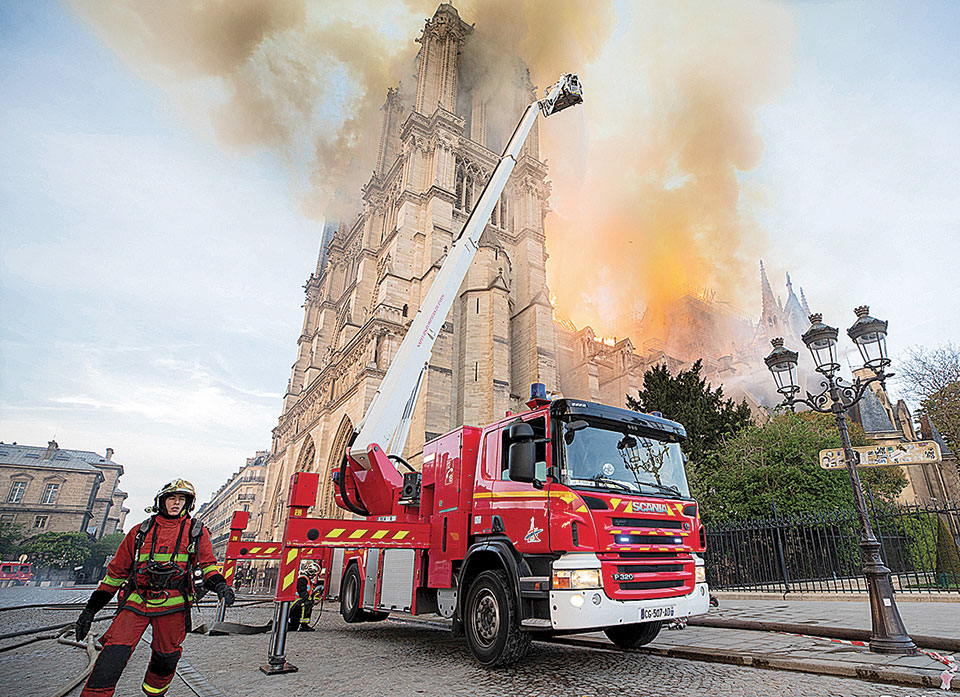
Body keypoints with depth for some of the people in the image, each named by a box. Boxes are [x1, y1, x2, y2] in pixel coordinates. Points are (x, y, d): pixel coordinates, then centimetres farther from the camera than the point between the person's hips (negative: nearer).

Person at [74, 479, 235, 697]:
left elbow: (207, 565, 6)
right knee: (112, 656, -14)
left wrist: (219, 585, -14)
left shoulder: (196, 531, 7)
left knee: (166, 659, 7)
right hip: (137, 601, 1)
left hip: (172, 605, -1)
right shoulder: (141, 531, 11)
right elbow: (116, 571, 17)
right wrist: (91, 608, 15)